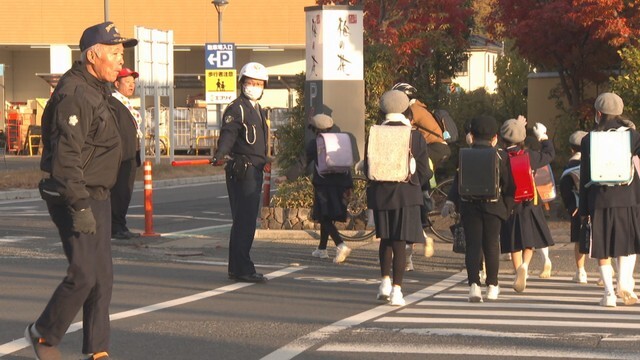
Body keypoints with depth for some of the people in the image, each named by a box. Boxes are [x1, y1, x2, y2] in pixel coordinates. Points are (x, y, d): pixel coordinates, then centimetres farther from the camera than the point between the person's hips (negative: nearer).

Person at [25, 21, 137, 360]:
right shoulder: (74, 95, -19)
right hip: (75, 197, -10)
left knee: (102, 276, 9)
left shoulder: (96, 91, 14)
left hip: (97, 197, 10)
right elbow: (66, 157, -25)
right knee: (84, 274, -10)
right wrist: (80, 206, -29)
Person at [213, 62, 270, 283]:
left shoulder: (258, 110, 20)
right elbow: (228, 133, -24)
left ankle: (237, 269, 17)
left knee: (246, 221, 12)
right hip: (241, 171, -10)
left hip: (255, 170, 10)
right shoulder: (236, 109, -9)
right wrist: (220, 154, -41)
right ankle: (242, 269, -12)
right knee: (244, 220, -12)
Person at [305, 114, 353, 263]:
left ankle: (341, 245, -27)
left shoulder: (314, 144, -4)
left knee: (325, 217, -6)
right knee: (327, 217, 18)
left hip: (322, 185, -6)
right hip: (338, 184, 6)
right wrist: (348, 184, 11)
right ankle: (322, 249, 26)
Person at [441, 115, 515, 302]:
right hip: (493, 206, 0)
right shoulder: (500, 156, 1)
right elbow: (508, 184, 1)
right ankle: (492, 286, 16)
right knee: (491, 245, 9)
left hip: (469, 205, 0)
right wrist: (507, 208, 8)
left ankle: (474, 284, -15)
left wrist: (450, 202, 1)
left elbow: (458, 181, -1)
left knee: (473, 245, -1)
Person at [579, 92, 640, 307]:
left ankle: (609, 292, 3)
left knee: (603, 249, 8)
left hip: (599, 200, 0)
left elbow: (585, 176, 3)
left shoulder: (588, 140, 2)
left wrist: (583, 209, 7)